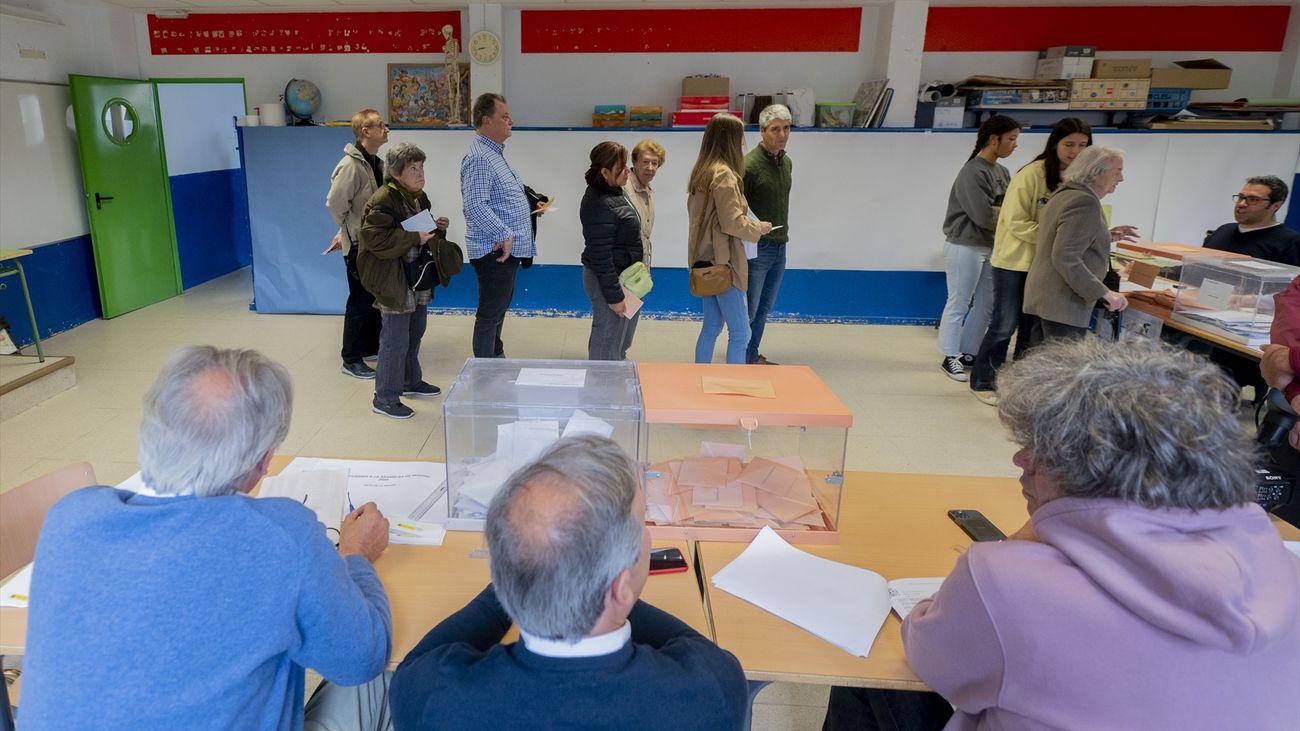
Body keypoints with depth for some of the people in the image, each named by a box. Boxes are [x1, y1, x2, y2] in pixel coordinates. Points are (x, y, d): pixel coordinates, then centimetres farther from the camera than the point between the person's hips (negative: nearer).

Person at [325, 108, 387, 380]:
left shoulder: (376, 163, 9)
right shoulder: (351, 164, -18)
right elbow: (335, 203, -21)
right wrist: (352, 231, -9)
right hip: (358, 244, -8)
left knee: (376, 298, 16)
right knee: (360, 301, -2)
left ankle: (371, 347, 31)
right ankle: (351, 360, 8)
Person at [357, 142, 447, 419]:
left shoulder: (419, 197, 11)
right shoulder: (383, 200, -18)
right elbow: (374, 238, -26)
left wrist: (437, 228, 3)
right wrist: (414, 238, -26)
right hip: (395, 283, -9)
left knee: (414, 335, 21)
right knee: (395, 341, -5)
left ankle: (411, 381, 39)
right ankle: (385, 399, 6)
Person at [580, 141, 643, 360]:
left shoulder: (612, 193, 7)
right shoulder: (600, 205, -25)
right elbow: (601, 256, -25)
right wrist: (613, 295, -23)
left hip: (622, 275, 11)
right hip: (609, 281, -11)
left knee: (621, 340, 24)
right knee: (608, 344, 1)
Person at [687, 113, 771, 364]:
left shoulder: (701, 172, 11)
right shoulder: (725, 175, -16)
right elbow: (732, 223, -20)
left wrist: (749, 222, 14)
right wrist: (760, 228, -3)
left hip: (705, 261, 9)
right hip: (723, 262, -9)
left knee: (711, 326, 17)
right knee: (740, 334, -3)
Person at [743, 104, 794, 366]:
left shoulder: (786, 162, 10)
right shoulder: (750, 164, -15)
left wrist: (782, 236, 17)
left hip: (779, 247, 7)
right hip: (757, 247, -7)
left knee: (764, 309, 15)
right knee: (748, 310, -1)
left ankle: (753, 357, 27)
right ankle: (740, 361, 11)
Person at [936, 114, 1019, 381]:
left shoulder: (1002, 172, 9)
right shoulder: (972, 172, -16)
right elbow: (984, 216, -19)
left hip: (991, 247, 9)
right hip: (965, 247, -8)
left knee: (985, 304, 13)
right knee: (958, 304, 1)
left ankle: (968, 352, 24)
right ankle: (951, 357, 10)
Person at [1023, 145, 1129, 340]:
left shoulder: (1066, 194, 17)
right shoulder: (1085, 202, -16)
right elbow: (1065, 258, -25)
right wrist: (1103, 293, -26)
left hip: (1049, 298, 11)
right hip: (1063, 303, -11)